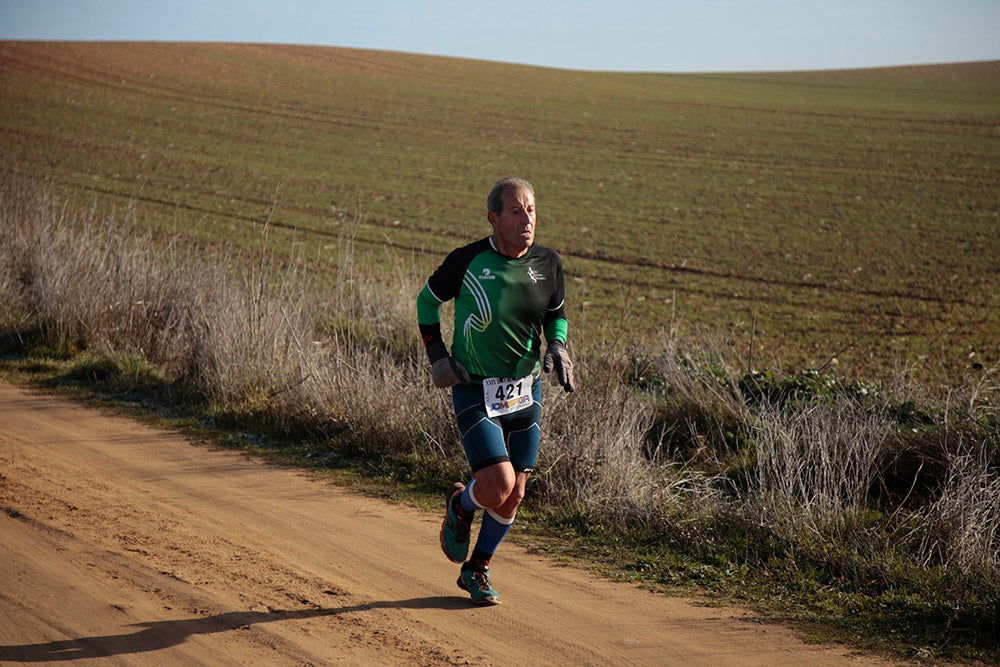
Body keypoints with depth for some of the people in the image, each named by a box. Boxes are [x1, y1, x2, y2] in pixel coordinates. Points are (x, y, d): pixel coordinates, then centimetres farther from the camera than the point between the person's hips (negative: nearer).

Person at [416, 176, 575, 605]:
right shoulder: (467, 261, -14)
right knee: (498, 486, -17)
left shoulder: (548, 263, -2)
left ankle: (477, 570, 31)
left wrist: (558, 346, -4)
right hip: (475, 393, -4)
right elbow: (427, 301, 4)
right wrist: (437, 356, -4)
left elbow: (557, 313, 16)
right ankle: (461, 504, 19)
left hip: (525, 392, 4)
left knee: (514, 495, 8)